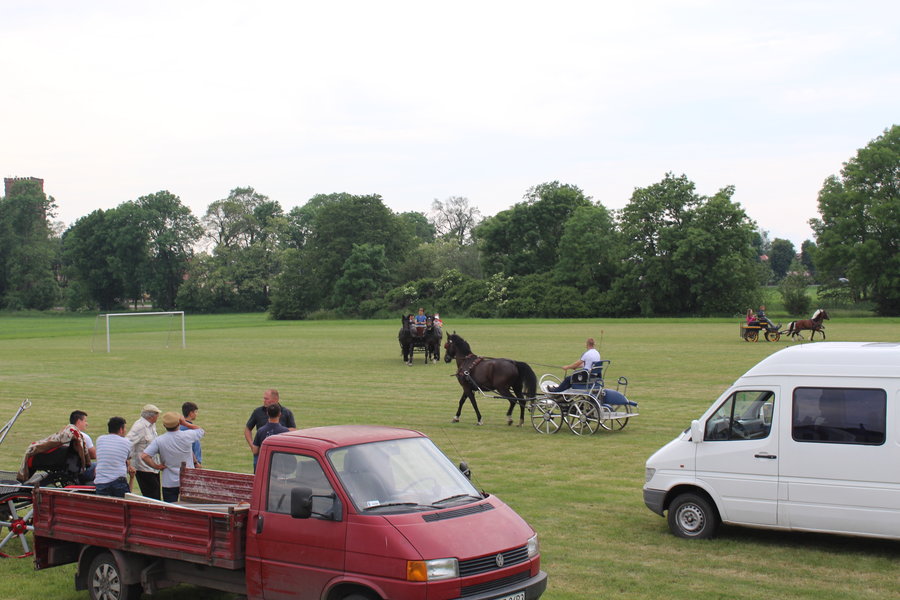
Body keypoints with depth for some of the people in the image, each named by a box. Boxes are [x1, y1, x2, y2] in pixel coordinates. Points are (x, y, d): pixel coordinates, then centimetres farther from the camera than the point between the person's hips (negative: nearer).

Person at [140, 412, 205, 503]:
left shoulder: (159, 441, -11)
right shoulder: (187, 436, -10)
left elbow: (144, 456, -18)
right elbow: (201, 431, 11)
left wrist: (156, 466, -5)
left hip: (169, 483, -1)